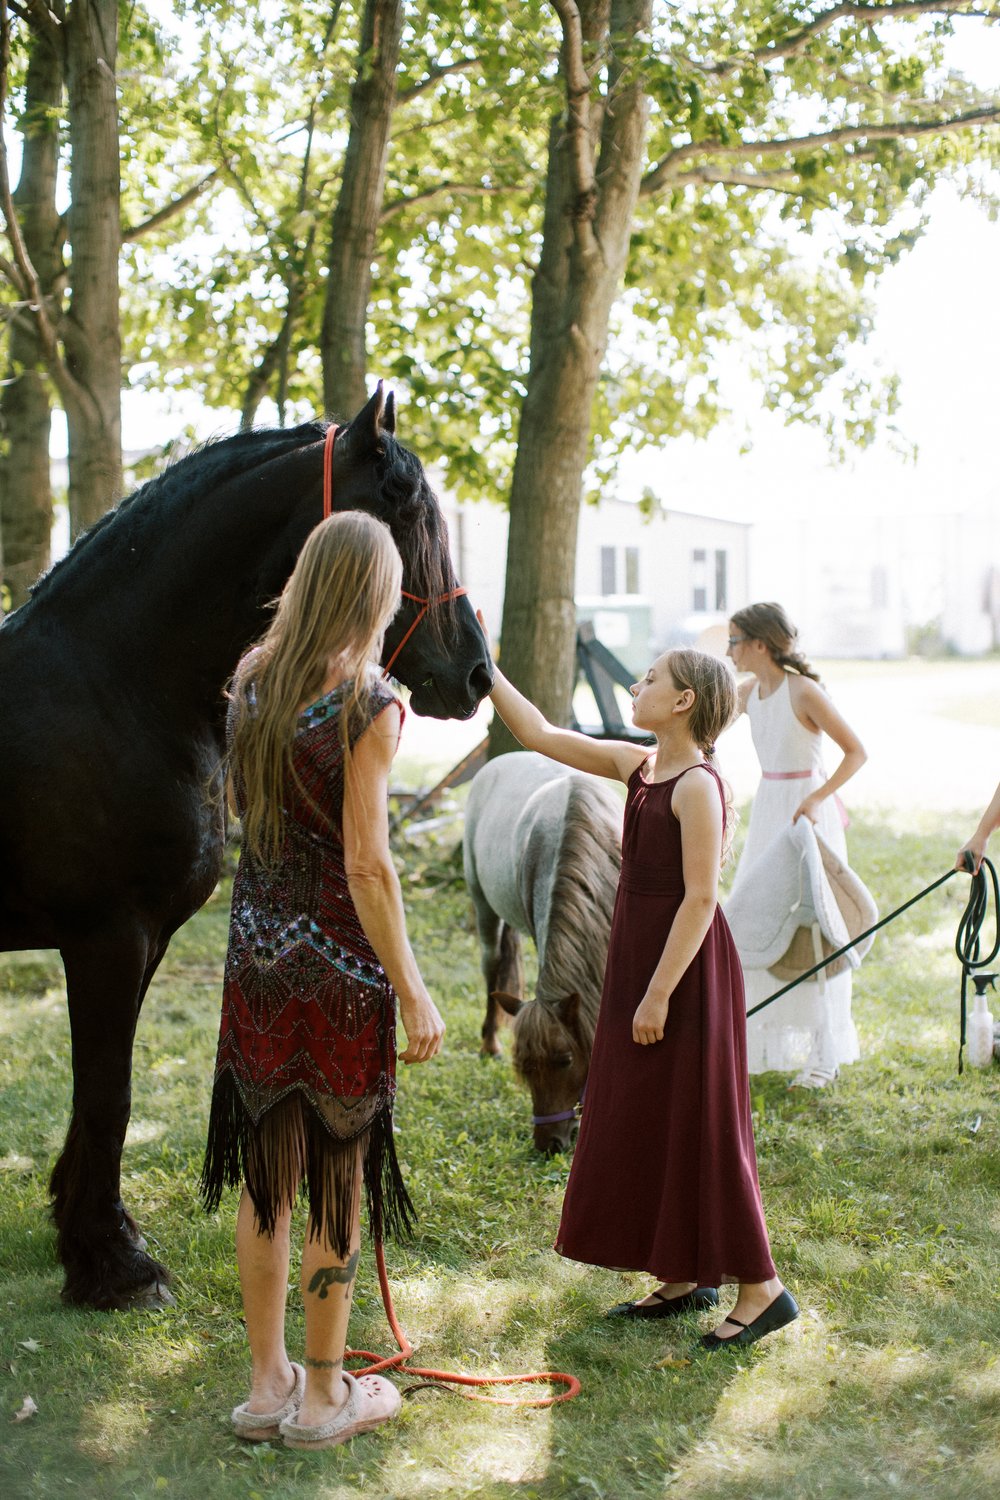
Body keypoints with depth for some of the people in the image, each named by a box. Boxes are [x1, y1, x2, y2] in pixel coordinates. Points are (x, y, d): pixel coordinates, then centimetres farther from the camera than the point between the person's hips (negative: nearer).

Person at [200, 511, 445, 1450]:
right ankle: (324, 1396, 21)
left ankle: (267, 1383, 27)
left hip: (256, 951, 6)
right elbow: (366, 865, -19)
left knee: (266, 1176, 16)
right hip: (339, 960, -6)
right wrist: (413, 993, -13)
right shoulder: (367, 704, -17)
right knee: (338, 1181, 9)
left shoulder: (249, 680, 1)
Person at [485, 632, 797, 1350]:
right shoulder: (639, 764, 7)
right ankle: (685, 1278, 25)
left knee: (696, 1128, -3)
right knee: (645, 1125, 14)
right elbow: (542, 735, 13)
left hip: (687, 965, -9)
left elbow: (701, 896, -21)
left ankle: (762, 1289, 8)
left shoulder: (698, 784, -17)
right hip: (641, 956, 9)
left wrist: (659, 993, -21)